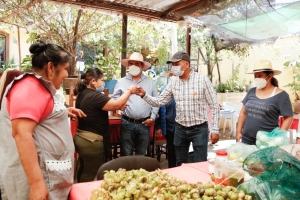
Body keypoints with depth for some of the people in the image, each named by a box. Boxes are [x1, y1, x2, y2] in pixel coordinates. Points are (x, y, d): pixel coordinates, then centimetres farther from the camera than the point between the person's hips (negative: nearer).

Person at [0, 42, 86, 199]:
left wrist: (63, 113, 13)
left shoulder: (38, 87, 14)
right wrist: (37, 183, -30)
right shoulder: (30, 88, -18)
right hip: (40, 176, -10)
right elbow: (21, 133, -28)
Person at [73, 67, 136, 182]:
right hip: (92, 141, -10)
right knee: (91, 176, 6)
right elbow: (117, 104, -26)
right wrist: (129, 91, -12)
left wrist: (117, 108, 9)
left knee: (84, 172, 23)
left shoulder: (82, 94, 8)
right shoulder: (94, 96, -22)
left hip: (81, 138, 10)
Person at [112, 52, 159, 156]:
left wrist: (152, 117, 0)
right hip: (127, 123, -1)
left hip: (144, 124, 1)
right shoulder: (121, 82, 3)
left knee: (141, 155, 13)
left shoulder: (150, 82, 7)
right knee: (126, 155, 8)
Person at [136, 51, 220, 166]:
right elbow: (159, 102, 3)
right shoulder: (173, 81, 2)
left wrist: (215, 130, -8)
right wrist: (144, 95, -13)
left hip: (199, 129, -4)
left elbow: (214, 106, -7)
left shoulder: (202, 80, -10)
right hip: (180, 129, 4)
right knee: (180, 165, 17)